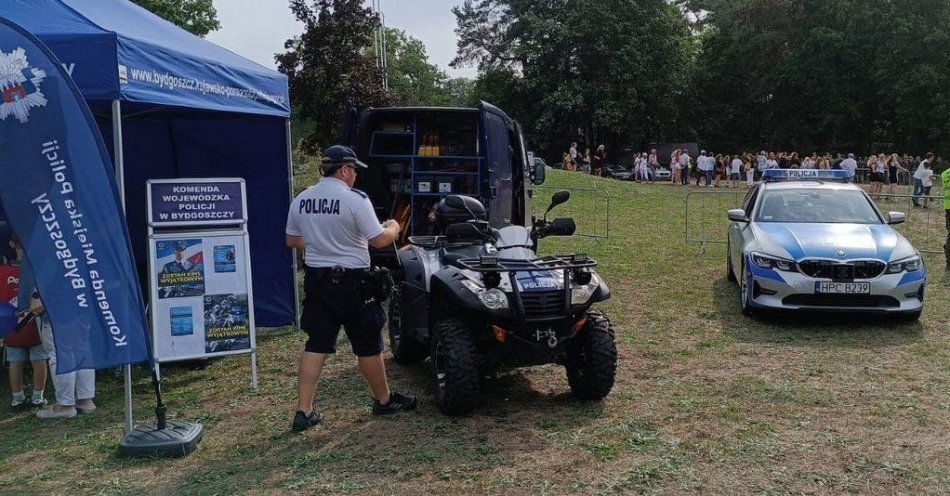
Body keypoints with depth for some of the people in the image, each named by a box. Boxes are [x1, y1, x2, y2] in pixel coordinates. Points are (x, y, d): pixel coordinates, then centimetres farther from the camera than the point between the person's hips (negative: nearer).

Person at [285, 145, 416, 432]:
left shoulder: (300, 201, 4)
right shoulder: (355, 199, -14)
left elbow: (292, 241, 13)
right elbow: (379, 240, -14)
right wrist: (394, 228, 6)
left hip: (316, 278, 6)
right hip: (350, 281, -5)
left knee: (316, 344, 10)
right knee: (368, 344, 10)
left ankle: (304, 412, 9)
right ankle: (384, 400, 26)